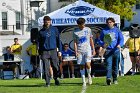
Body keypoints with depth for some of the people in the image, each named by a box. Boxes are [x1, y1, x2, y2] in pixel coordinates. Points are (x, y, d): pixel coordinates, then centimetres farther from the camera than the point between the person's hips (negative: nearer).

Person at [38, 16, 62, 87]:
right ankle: (47, 82, -2)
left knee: (55, 66, 1)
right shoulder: (41, 32, 8)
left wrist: (59, 50, 1)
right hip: (45, 52, 0)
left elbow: (58, 40, 7)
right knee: (46, 68, -5)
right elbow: (39, 43, 13)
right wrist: (40, 53, 8)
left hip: (53, 51, 0)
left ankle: (56, 79, 25)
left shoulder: (54, 29, 6)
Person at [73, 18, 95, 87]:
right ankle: (83, 81, 8)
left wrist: (93, 49, 8)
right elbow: (75, 43, 5)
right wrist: (76, 51, -5)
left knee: (87, 64, -15)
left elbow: (91, 40, 11)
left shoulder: (88, 29, 6)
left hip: (87, 49, 0)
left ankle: (89, 75, 12)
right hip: (80, 51, 1)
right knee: (81, 66, 2)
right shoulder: (75, 32, 3)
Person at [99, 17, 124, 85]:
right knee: (109, 64, -17)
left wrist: (119, 44, -16)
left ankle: (115, 79, 20)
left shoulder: (117, 30, 9)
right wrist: (103, 44, -10)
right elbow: (100, 40, 11)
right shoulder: (104, 31, 9)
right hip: (108, 50, -2)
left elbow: (121, 39, 4)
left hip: (116, 50, 2)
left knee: (115, 65, 9)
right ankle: (108, 78, -30)